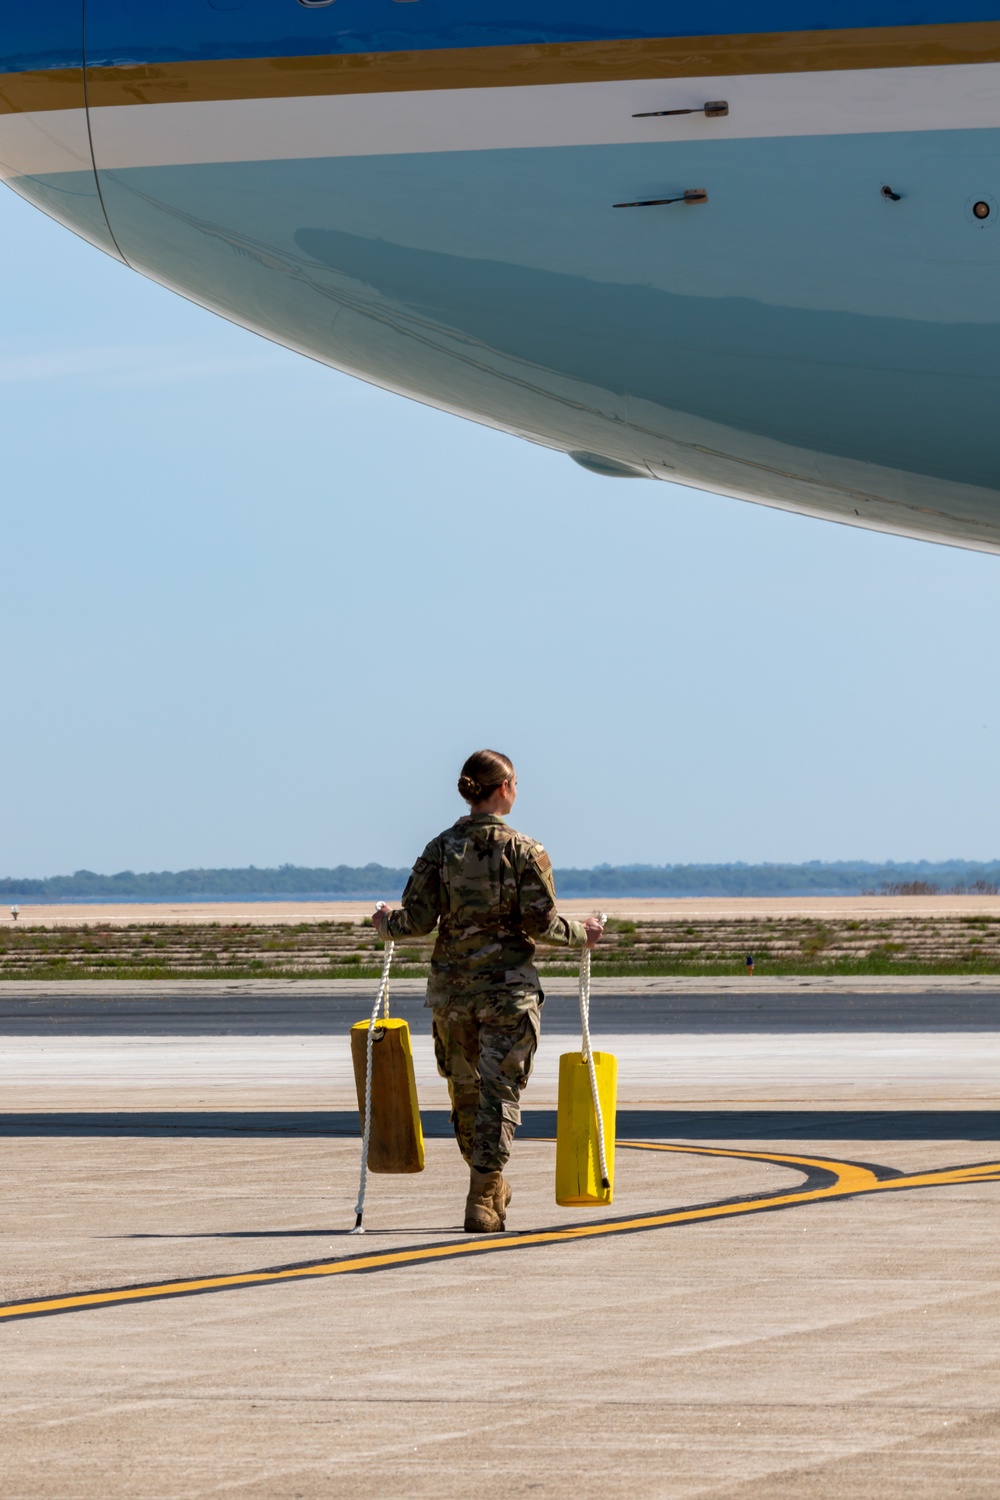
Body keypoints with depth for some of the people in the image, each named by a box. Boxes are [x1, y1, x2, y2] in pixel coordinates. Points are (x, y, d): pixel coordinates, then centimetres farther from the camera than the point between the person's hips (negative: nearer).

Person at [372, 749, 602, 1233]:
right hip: (509, 985, -3)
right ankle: (481, 1202, -8)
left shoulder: (440, 849, -1)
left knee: (465, 1090, 18)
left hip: (451, 985, 3)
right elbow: (541, 924, -10)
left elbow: (417, 920, -5)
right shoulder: (524, 851, -8)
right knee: (499, 1093, -1)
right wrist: (581, 934, 8)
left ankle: (493, 1188, 32)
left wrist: (386, 922, 16)